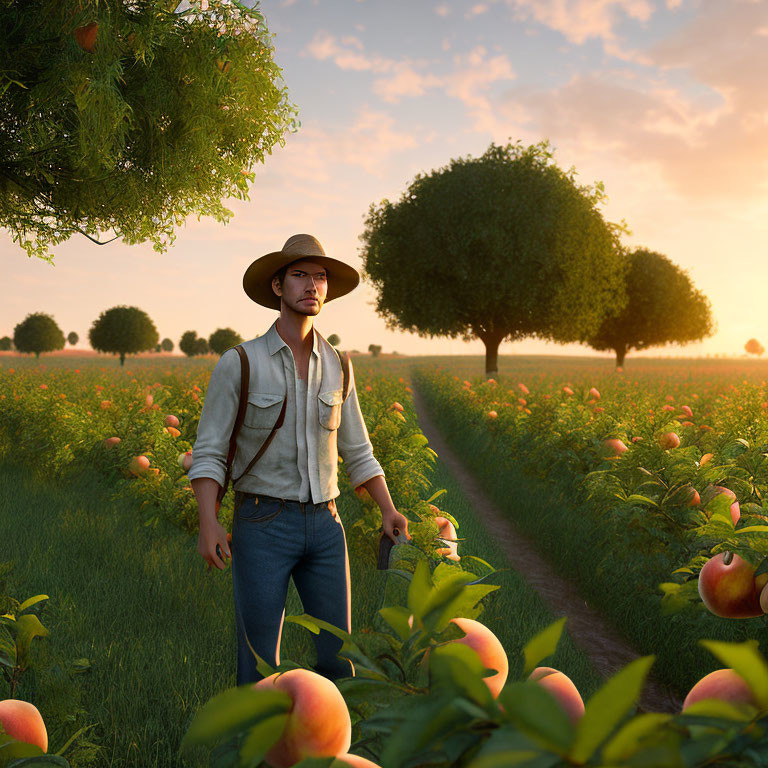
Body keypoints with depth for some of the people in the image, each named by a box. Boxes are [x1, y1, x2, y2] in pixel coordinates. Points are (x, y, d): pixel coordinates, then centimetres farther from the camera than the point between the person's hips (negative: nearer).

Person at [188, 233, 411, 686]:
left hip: (324, 524, 4)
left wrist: (389, 511, -1)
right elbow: (208, 455, -7)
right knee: (260, 664, -2)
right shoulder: (238, 364, -6)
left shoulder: (336, 367, 7)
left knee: (338, 655, 5)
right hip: (262, 525, -4)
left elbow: (357, 452, 14)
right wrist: (209, 523, -23)